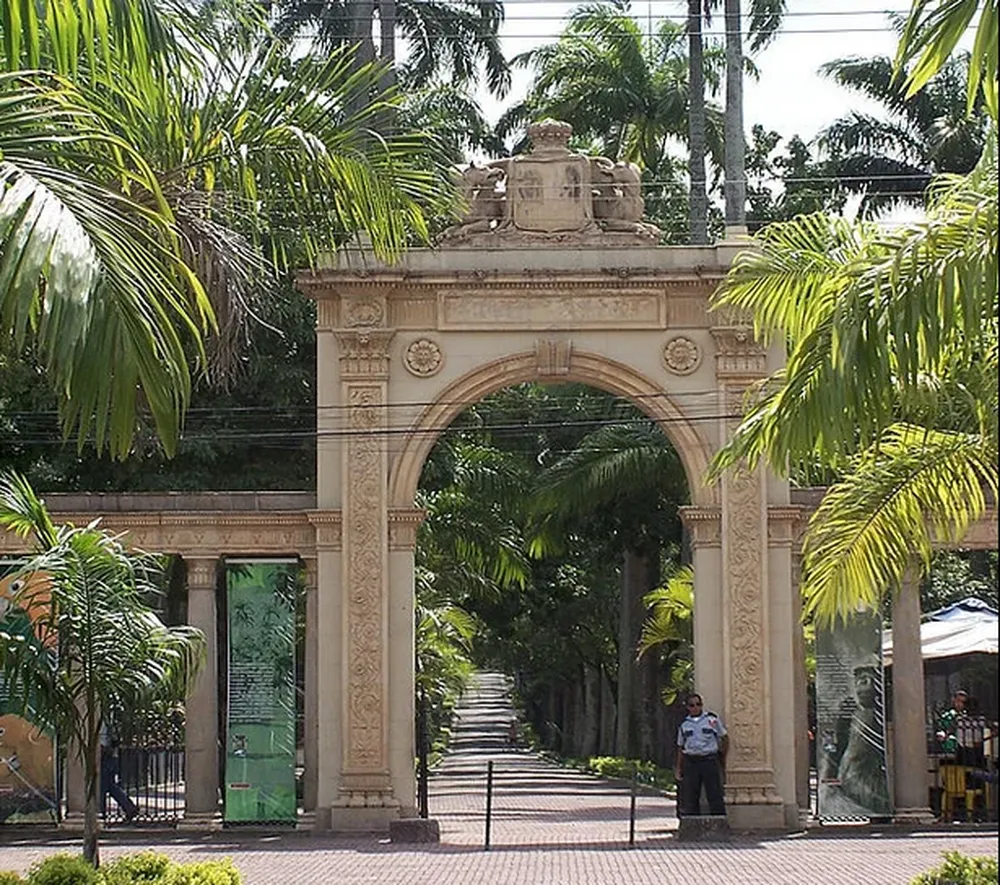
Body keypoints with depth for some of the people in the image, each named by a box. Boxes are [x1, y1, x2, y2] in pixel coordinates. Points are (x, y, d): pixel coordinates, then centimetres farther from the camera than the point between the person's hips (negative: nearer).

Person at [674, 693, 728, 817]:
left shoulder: (712, 719, 4)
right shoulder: (684, 725, 12)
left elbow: (725, 738, 11)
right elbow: (680, 748, 17)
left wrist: (722, 758, 8)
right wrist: (678, 768, 11)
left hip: (709, 760, -3)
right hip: (690, 763, 3)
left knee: (715, 796, -6)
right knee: (690, 798, 1)